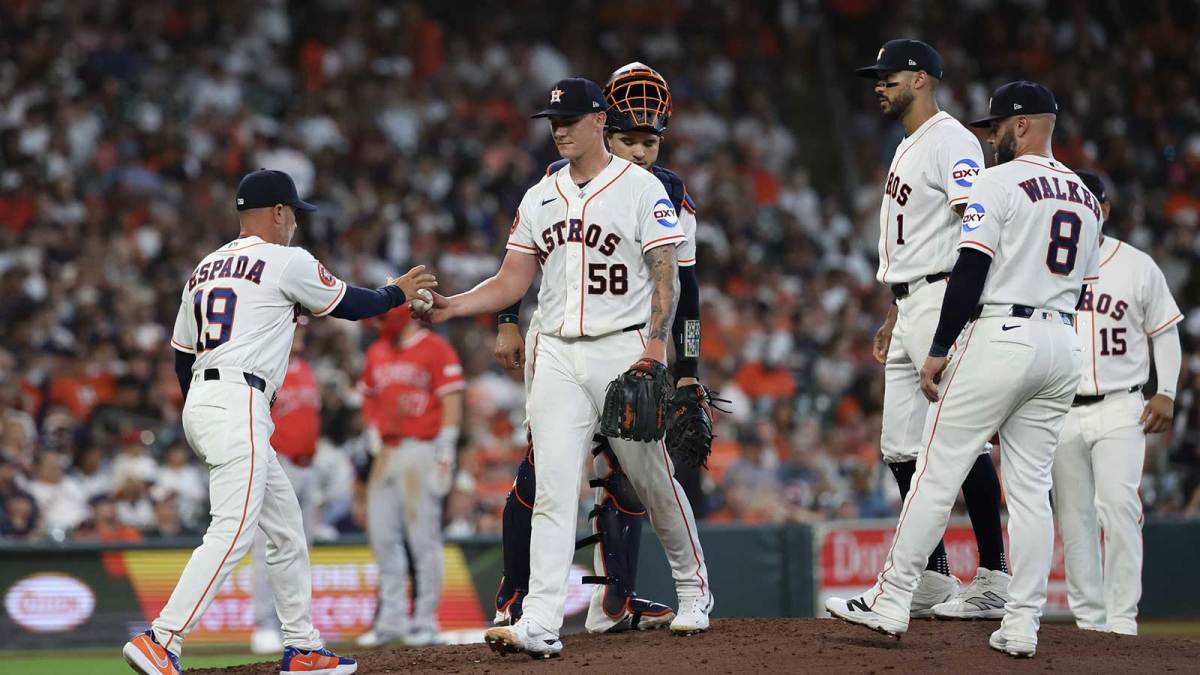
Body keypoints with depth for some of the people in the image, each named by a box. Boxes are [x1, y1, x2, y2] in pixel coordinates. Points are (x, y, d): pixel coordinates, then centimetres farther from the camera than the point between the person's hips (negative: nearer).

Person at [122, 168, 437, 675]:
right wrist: (398, 292, 28)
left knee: (286, 527, 16)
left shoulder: (205, 268, 20)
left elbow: (182, 356, 21)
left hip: (199, 404, 9)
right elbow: (350, 305, 10)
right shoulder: (287, 261, -2)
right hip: (237, 404, -9)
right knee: (233, 532, -17)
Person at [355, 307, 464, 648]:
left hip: (421, 451, -7)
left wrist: (444, 455, -14)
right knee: (382, 533, 6)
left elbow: (452, 403, -10)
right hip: (387, 451, 7)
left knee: (423, 536, -5)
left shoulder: (436, 350, -6)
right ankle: (392, 618, 14)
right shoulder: (377, 352, 15)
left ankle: (425, 620, 0)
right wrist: (374, 433, 10)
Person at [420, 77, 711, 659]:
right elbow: (511, 283, 11)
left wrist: (656, 340, -20)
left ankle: (694, 590, 28)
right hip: (557, 355, 4)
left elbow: (666, 274, -6)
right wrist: (453, 305, -6)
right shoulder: (540, 198, 12)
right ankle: (540, 625, -14)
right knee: (552, 490, -6)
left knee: (652, 478, 6)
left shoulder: (642, 189, -2)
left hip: (623, 349, -4)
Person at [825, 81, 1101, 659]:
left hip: (999, 336, -7)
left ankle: (890, 603, -3)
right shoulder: (1086, 198, 16)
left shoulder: (998, 183, -7)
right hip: (1063, 347, 7)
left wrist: (938, 351, -11)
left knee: (937, 472, -3)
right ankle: (1021, 626, 2)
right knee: (1031, 487, 6)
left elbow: (971, 271, -14)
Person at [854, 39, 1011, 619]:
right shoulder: (907, 149, 22)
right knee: (901, 448, 9)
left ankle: (994, 581, -10)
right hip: (911, 309, 11)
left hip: (945, 299, -11)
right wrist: (892, 319, 26)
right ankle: (932, 582, 13)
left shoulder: (951, 140, -9)